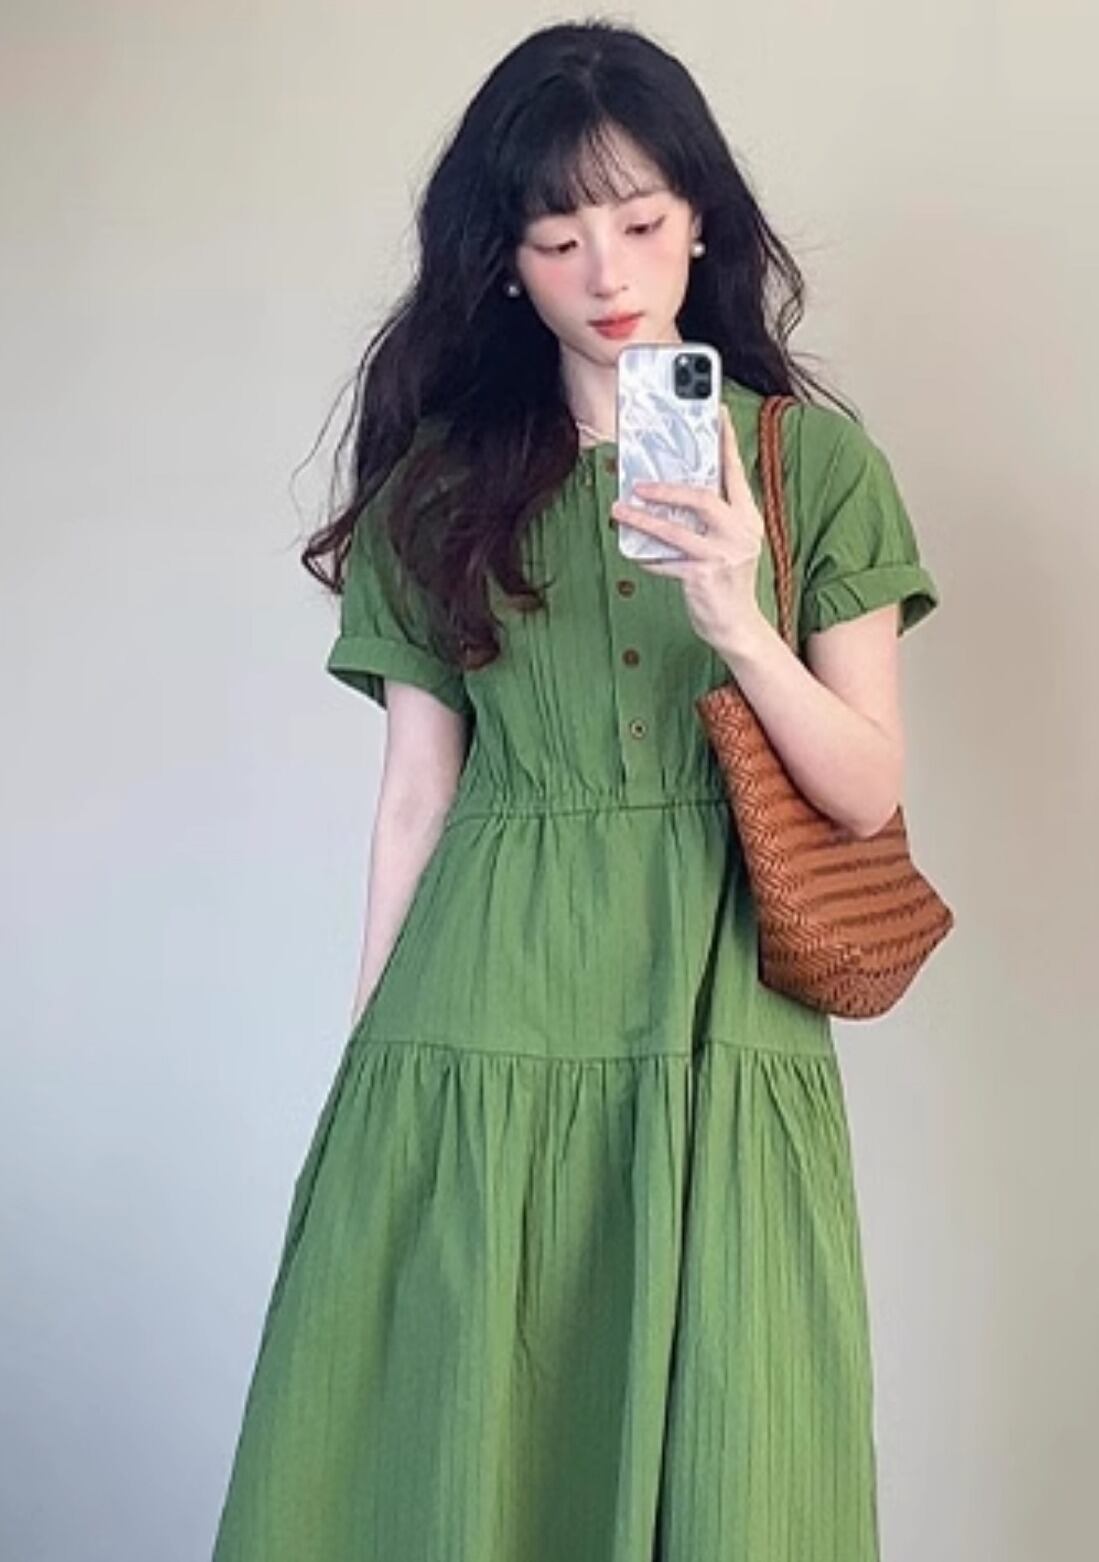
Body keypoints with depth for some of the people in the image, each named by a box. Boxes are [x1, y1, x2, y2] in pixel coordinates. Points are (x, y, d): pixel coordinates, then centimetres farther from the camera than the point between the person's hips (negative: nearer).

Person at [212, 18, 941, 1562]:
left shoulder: (816, 457, 6)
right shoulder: (442, 481, 8)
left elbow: (869, 790, 2)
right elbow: (415, 797, 7)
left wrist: (736, 627, -16)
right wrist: (368, 1064, 6)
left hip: (721, 1029, 0)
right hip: (479, 1028, 1)